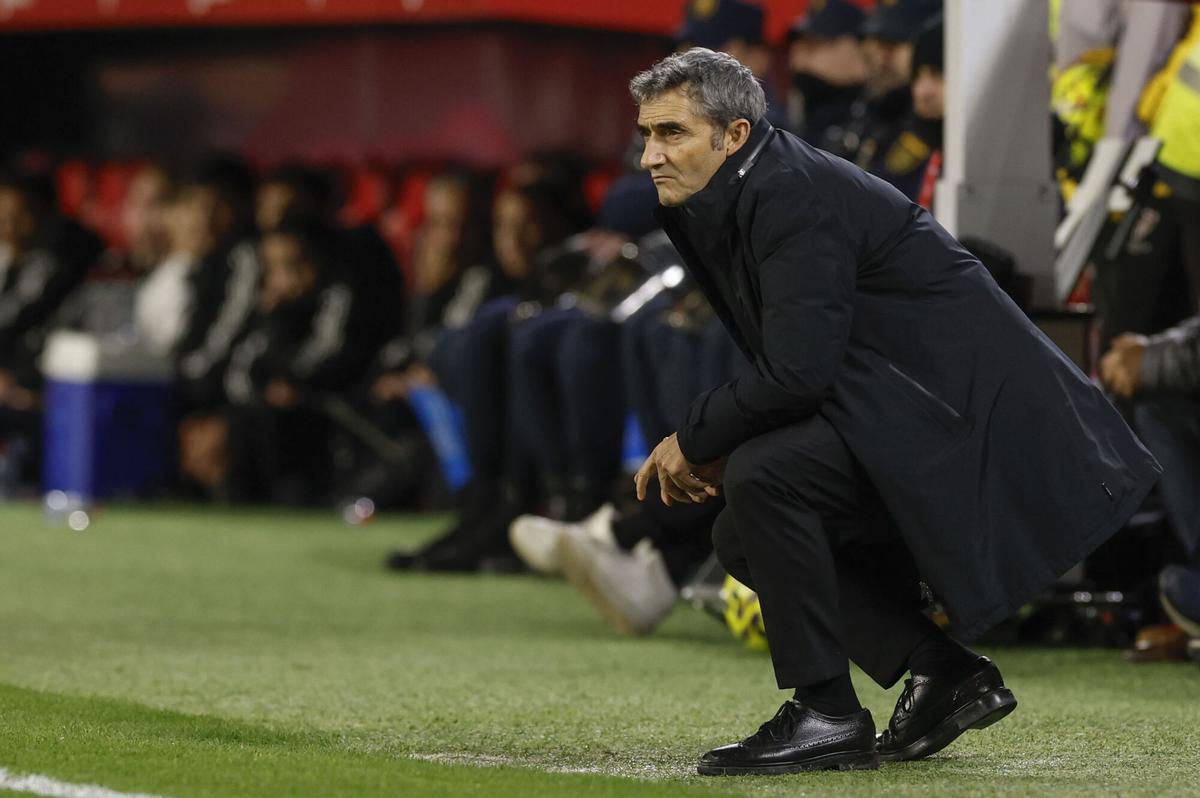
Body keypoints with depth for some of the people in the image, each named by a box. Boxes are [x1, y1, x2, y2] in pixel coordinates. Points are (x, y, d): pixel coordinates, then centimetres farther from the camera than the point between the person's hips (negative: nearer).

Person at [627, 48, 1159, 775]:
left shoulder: (795, 198, -20)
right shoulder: (727, 204, 10)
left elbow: (797, 370, -28)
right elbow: (786, 366, 18)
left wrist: (696, 440, -14)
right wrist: (714, 445, 2)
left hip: (964, 407, -11)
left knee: (763, 479, -25)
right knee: (744, 537, 7)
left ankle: (826, 715, -15)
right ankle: (946, 672, 10)